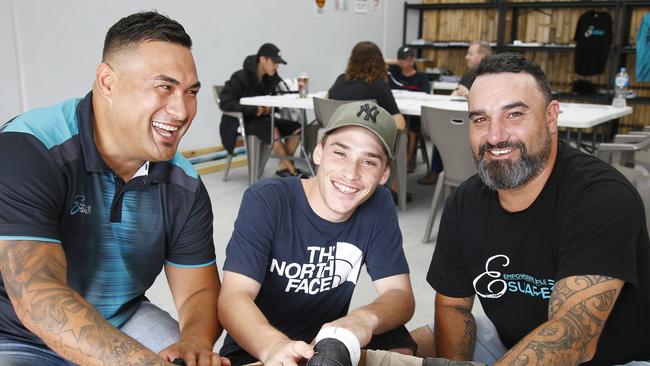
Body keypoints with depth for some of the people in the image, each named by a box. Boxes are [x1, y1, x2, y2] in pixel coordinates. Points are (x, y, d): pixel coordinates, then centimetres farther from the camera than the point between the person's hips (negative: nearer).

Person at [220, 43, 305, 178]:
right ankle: (292, 171, -18)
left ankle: (283, 168, -7)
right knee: (273, 131, -32)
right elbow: (225, 103, -21)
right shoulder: (240, 78, -16)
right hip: (241, 121, -7)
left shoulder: (271, 77, 2)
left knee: (296, 128, -9)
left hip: (262, 119, 7)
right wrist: (254, 109, -27)